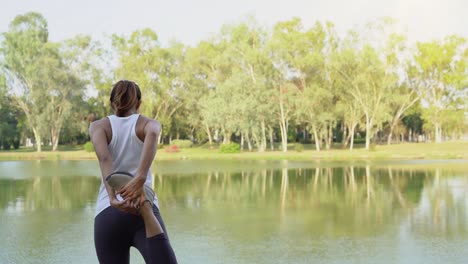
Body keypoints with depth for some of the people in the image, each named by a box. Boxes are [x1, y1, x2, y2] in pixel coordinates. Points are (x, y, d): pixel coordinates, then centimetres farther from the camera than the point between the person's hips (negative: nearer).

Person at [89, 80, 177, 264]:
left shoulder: (98, 126, 13)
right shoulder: (149, 124, 13)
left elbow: (104, 158, -8)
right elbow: (152, 134, -13)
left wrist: (113, 198, -20)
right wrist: (140, 179, -24)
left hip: (107, 213, 2)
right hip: (143, 207, -1)